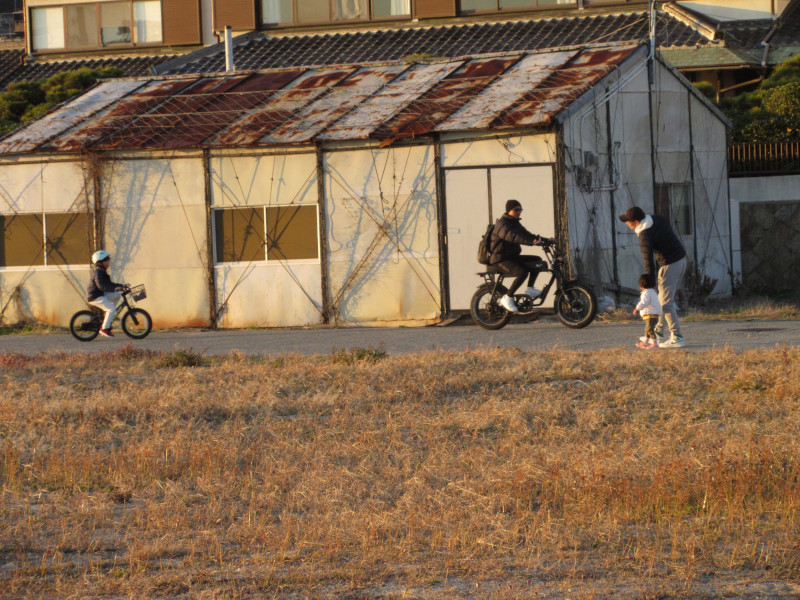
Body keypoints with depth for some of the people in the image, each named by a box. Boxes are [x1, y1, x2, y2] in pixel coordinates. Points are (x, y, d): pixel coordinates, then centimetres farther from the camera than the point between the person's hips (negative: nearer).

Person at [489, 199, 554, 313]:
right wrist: (532, 241, -47)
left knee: (537, 261, 2)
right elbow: (512, 237, -33)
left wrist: (546, 240, -3)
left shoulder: (515, 224, 17)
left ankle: (530, 289, 3)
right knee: (522, 272, -31)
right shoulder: (502, 224, -15)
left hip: (512, 257, 10)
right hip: (500, 260, -10)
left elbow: (527, 235, 14)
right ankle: (507, 298, -22)